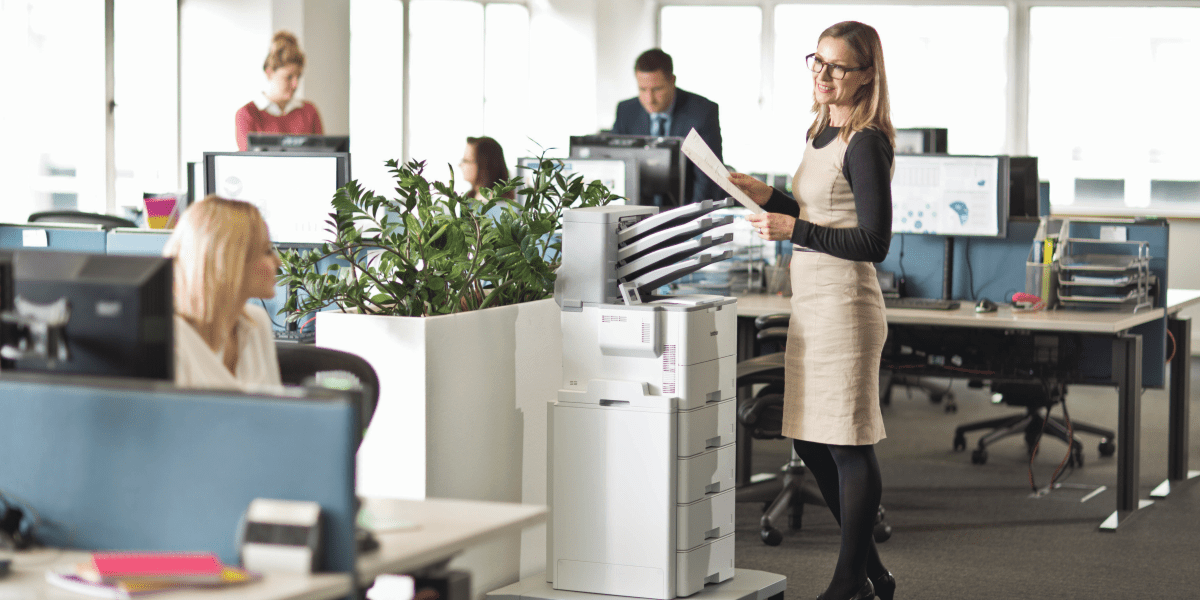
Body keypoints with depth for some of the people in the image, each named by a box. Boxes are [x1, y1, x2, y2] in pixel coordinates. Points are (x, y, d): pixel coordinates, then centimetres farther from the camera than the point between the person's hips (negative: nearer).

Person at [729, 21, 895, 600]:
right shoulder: (820, 133, 15)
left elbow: (873, 242, -16)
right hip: (809, 302, 10)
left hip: (845, 303, -10)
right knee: (810, 442, 14)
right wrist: (768, 197, 10)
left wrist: (794, 231, -20)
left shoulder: (867, 143, -12)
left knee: (848, 445, -1)